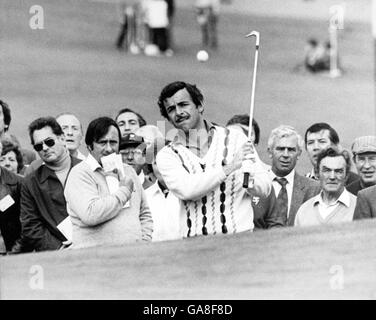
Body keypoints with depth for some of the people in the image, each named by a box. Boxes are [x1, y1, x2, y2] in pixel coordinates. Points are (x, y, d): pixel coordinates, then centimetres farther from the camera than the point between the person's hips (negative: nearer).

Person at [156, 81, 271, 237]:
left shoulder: (234, 138, 9)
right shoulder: (167, 155, 8)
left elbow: (264, 188, 9)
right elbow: (185, 190, -10)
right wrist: (229, 168, -14)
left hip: (240, 235, -1)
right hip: (195, 241, 1)